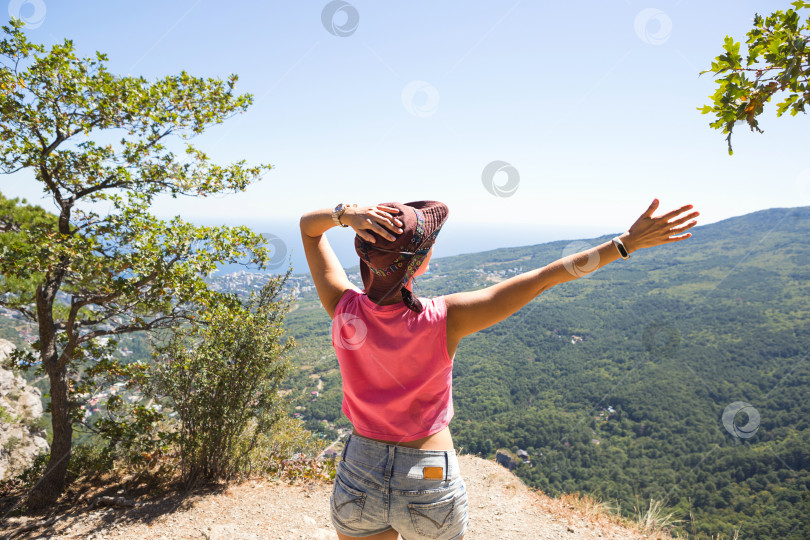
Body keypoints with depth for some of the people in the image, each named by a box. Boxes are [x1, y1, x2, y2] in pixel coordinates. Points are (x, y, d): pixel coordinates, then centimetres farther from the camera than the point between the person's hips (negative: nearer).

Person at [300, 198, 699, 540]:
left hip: (359, 477, 2)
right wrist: (627, 242, -11)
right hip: (431, 485, -1)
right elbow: (544, 277, -20)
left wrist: (347, 214, -25)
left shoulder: (344, 309, -17)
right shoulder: (445, 320, -25)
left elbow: (308, 225, -4)